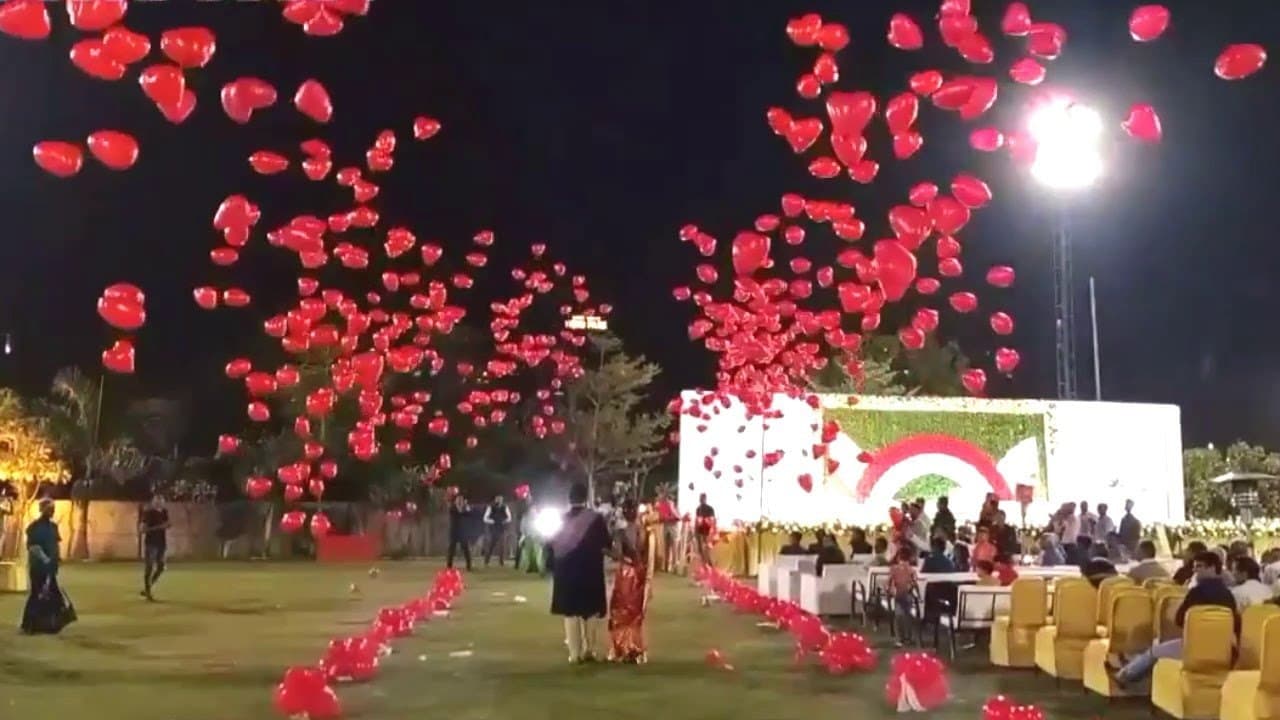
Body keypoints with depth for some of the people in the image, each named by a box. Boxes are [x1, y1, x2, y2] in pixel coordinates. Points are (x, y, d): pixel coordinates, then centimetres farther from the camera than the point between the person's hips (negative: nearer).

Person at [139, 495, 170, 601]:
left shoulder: (164, 513, 8)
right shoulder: (148, 513, -10)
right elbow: (142, 529, -17)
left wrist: (166, 543, 7)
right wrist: (158, 527, -24)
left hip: (161, 544, 6)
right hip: (150, 543, -6)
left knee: (161, 568, 7)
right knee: (149, 568, -2)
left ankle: (146, 589, 22)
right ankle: (148, 594, 4)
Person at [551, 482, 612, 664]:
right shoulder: (596, 519, -9)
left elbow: (552, 546, 1)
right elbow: (607, 543, -2)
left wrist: (553, 568, 14)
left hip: (566, 572, 1)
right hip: (590, 571, -1)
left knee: (570, 611, 8)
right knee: (591, 611, 12)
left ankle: (575, 652, 7)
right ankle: (591, 650, 12)